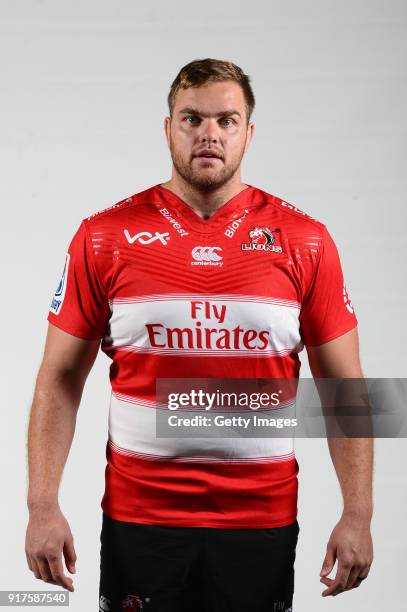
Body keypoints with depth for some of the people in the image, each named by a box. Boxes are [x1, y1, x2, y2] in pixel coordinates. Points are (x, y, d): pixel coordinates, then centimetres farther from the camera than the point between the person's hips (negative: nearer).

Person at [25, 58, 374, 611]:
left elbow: (344, 387, 2)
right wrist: (43, 507, -7)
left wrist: (358, 515, -4)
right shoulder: (104, 237, -1)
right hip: (138, 519, 0)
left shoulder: (304, 242, -1)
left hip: (261, 523, 1)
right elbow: (61, 379, 1)